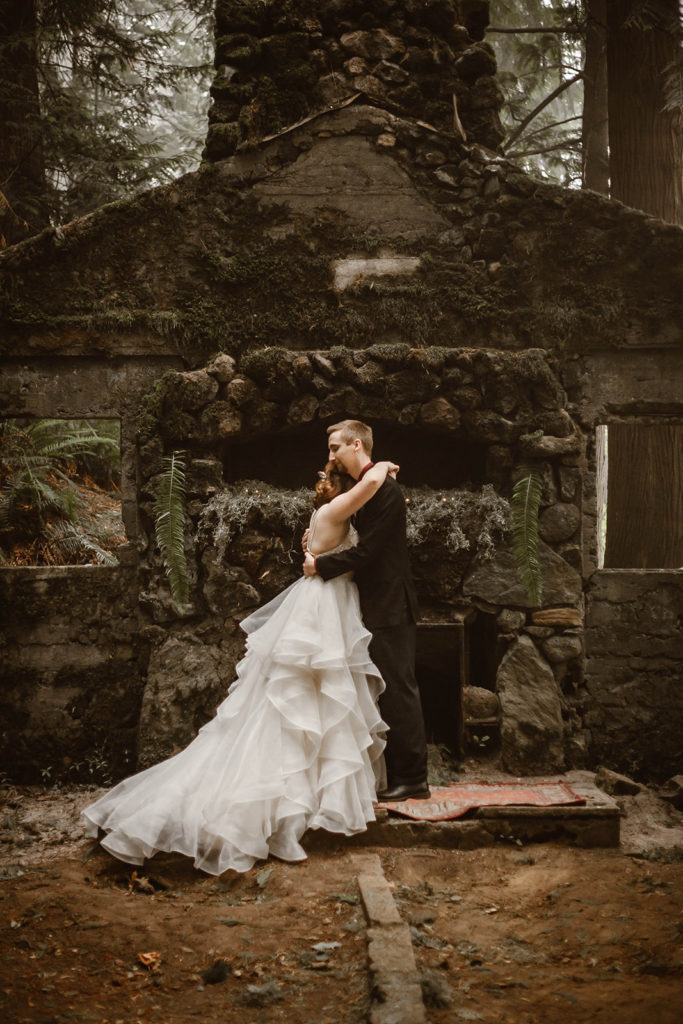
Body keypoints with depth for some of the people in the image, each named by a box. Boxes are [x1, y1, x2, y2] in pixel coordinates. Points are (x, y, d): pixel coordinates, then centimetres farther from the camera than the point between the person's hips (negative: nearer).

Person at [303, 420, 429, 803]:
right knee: (389, 690, 13)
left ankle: (412, 779, 2)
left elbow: (367, 551, -21)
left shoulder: (384, 487, -16)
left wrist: (321, 564, -12)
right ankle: (400, 774, 21)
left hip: (390, 607, -10)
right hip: (379, 606, 10)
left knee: (398, 689, -5)